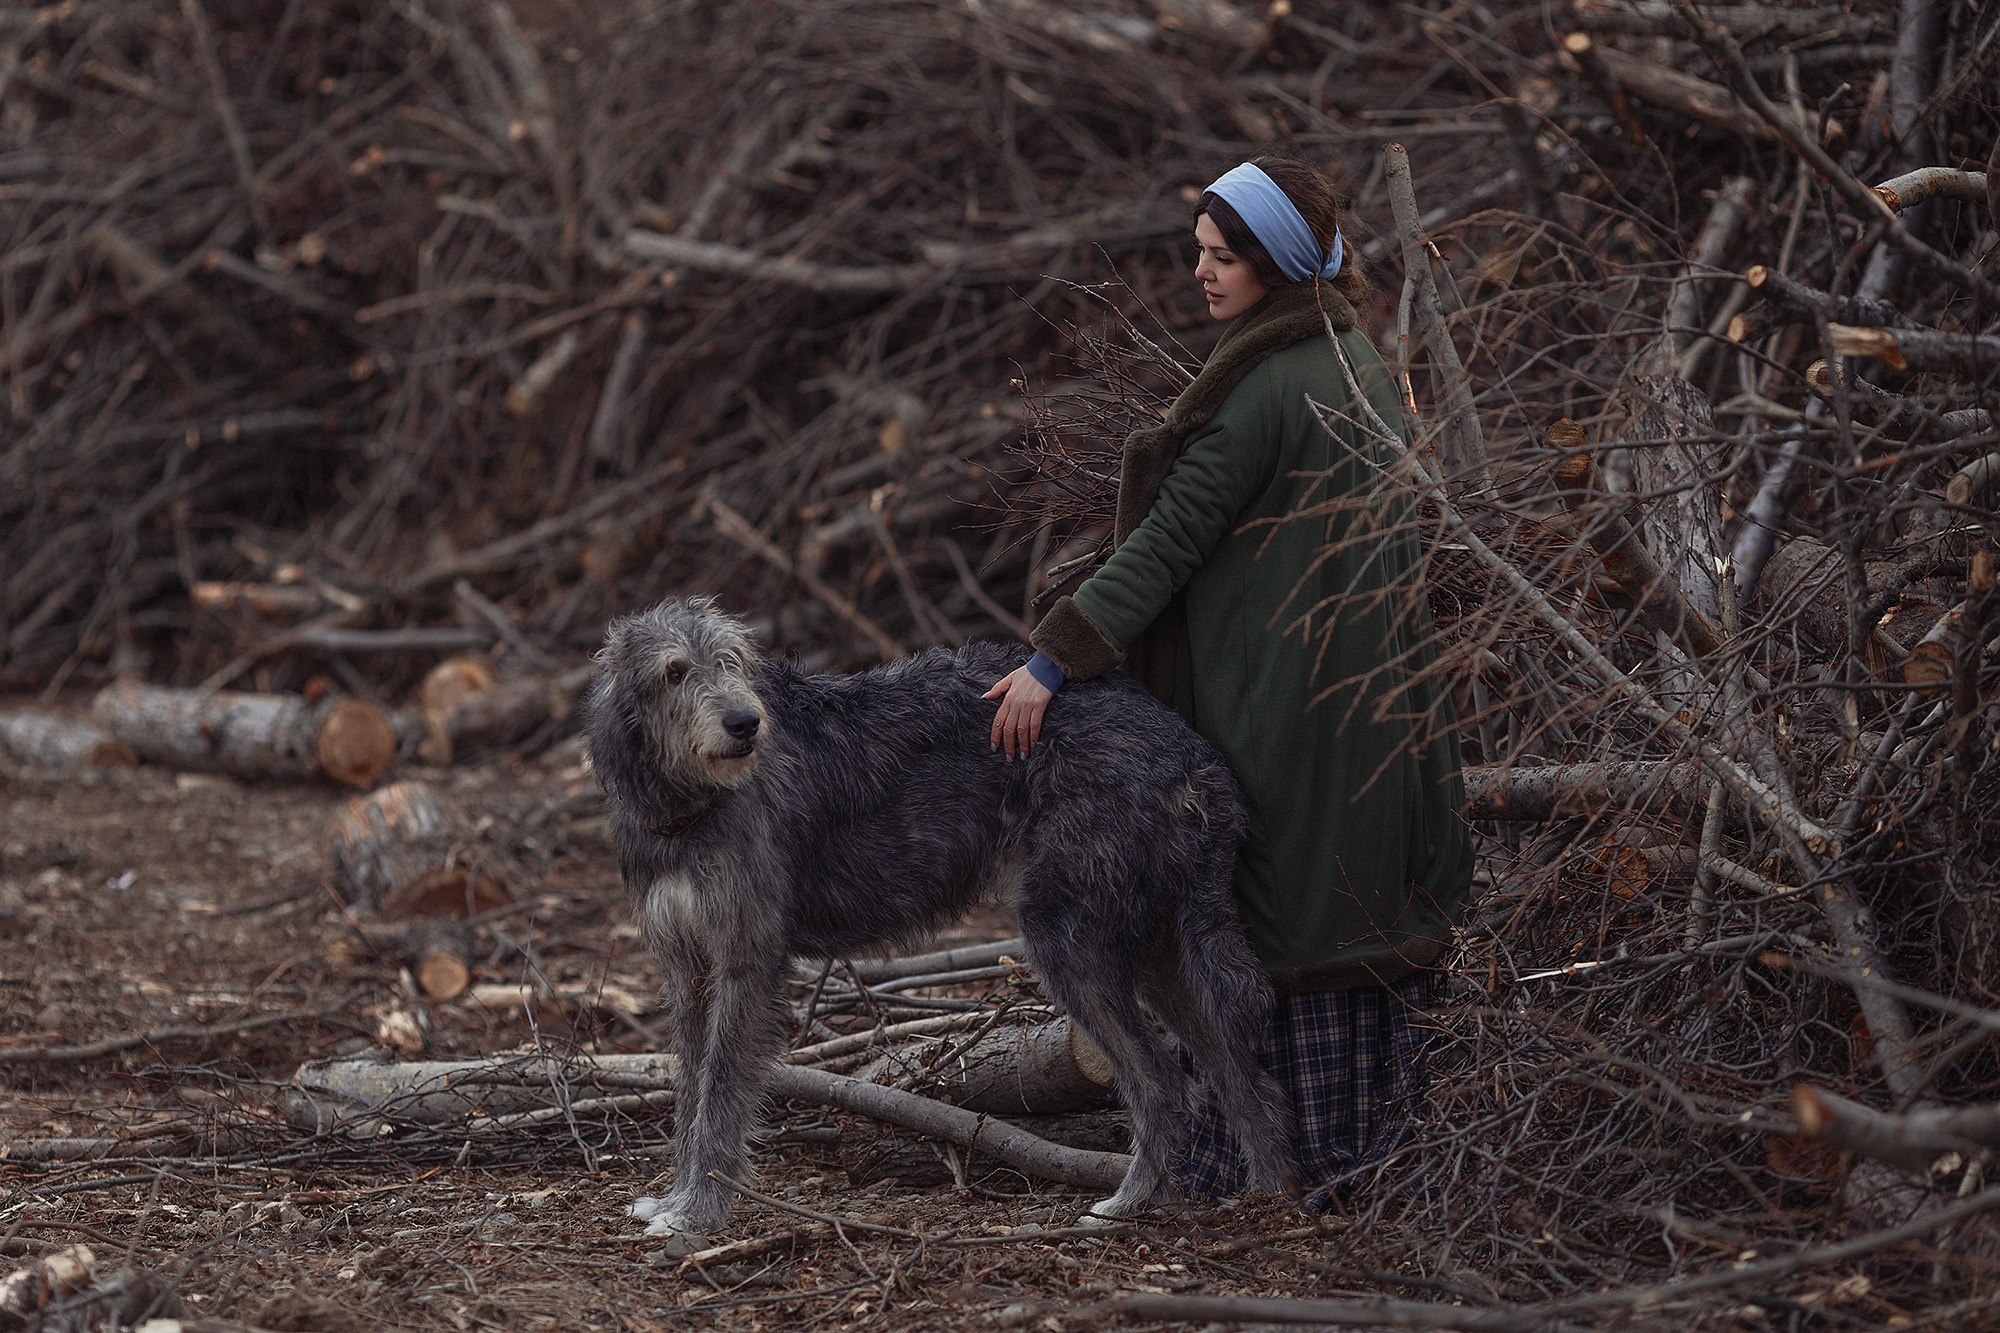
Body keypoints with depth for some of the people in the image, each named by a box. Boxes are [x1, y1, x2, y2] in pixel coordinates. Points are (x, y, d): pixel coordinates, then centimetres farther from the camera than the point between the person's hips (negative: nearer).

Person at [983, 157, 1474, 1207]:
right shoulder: (1357, 363, 11)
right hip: (1371, 693, 9)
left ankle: (1242, 1166, 4)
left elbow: (1171, 539, -19)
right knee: (1362, 917, 12)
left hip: (1272, 706, -9)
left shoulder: (1263, 389, -17)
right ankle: (1370, 1146, 18)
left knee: (1262, 924, -2)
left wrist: (1054, 659, -18)